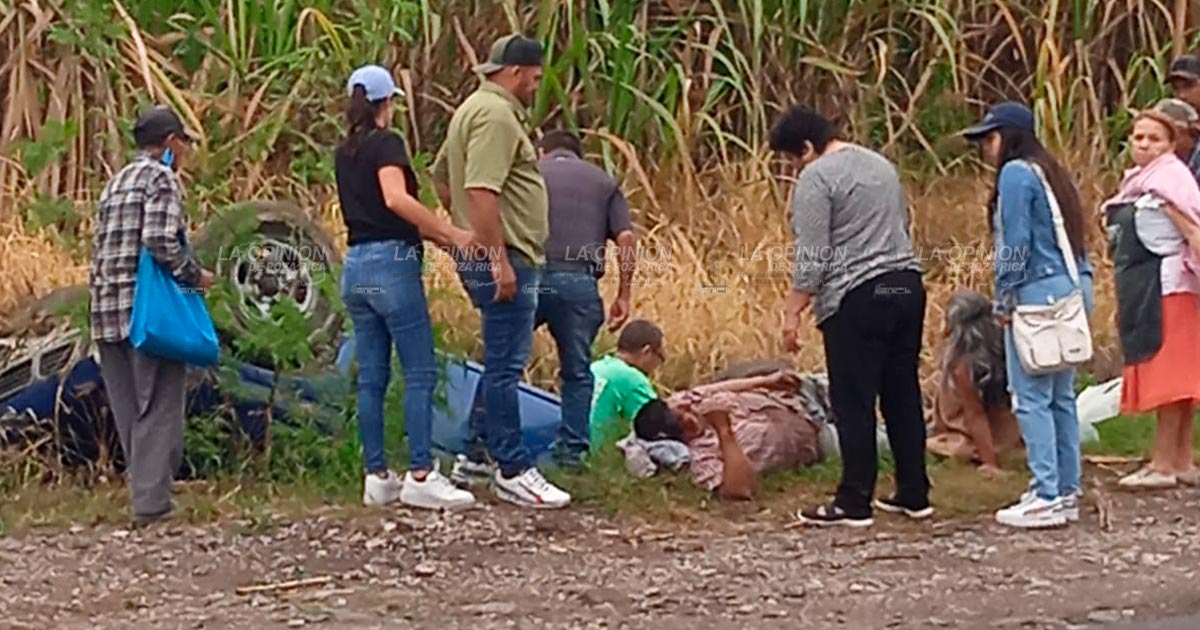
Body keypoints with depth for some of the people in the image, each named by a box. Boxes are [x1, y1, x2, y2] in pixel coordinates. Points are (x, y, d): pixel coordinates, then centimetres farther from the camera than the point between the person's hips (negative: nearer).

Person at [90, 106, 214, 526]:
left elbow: (102, 247, 18)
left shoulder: (116, 183, 20)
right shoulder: (162, 179, -5)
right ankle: (151, 503, -10)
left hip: (107, 310, 8)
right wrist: (195, 276, -6)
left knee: (130, 411, 10)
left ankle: (143, 495, 13)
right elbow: (160, 240, -19)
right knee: (158, 409, -6)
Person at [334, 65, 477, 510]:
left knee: (371, 376, 8)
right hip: (392, 263, -8)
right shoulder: (386, 143, -7)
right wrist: (452, 233, -23)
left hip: (355, 266, 8)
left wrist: (432, 235, 23)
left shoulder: (344, 153, 16)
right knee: (420, 373, -5)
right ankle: (420, 475, -10)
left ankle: (377, 477, 9)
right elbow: (396, 199, -24)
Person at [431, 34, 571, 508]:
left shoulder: (475, 109, 18)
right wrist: (499, 260, -25)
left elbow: (441, 177, 27)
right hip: (504, 258, -11)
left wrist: (464, 229, 27)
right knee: (505, 366, -8)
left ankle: (491, 453, 24)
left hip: (498, 258, 11)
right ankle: (513, 471, -6)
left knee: (502, 363, 18)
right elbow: (481, 193, -25)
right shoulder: (496, 116, -16)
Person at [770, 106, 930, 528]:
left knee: (853, 403, -3)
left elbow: (812, 256, -13)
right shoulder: (881, 165, 18)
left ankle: (854, 504, -1)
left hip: (857, 298, -8)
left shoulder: (817, 177, -8)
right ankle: (913, 495, 15)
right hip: (908, 286, 8)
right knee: (903, 396, 12)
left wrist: (793, 311, -10)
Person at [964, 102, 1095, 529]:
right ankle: (1067, 492, 16)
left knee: (1032, 397, -7)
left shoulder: (1016, 174, -9)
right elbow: (1073, 235, 17)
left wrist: (1004, 300, -8)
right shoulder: (1052, 172, 18)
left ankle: (1047, 499, -10)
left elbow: (1016, 242, -13)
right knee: (1061, 396, 13)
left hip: (1039, 292, -9)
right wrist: (1081, 287, 17)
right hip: (1073, 287, 9)